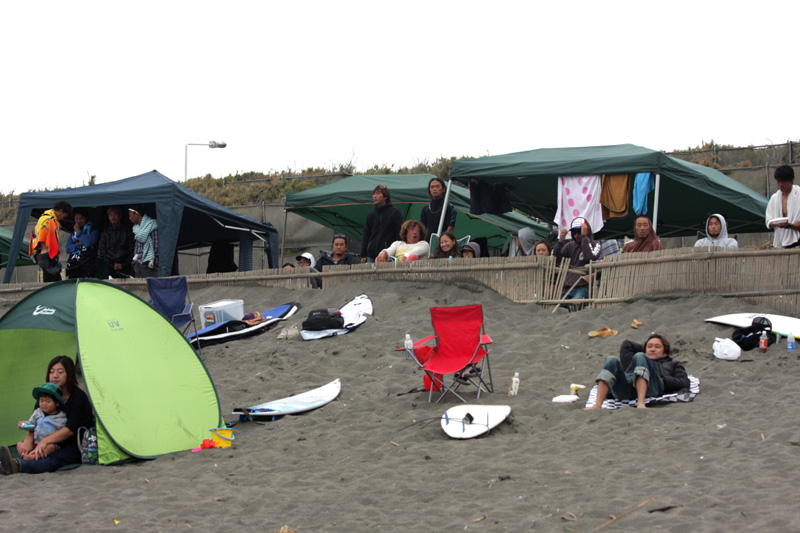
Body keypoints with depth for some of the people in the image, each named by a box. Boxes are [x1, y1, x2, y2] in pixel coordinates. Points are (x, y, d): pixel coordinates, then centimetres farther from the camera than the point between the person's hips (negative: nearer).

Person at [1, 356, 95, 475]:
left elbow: (71, 429, -22)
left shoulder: (78, 397, -14)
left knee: (56, 459, -39)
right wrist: (28, 440, -21)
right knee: (22, 445, -14)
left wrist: (45, 441, -32)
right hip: (57, 444, 8)